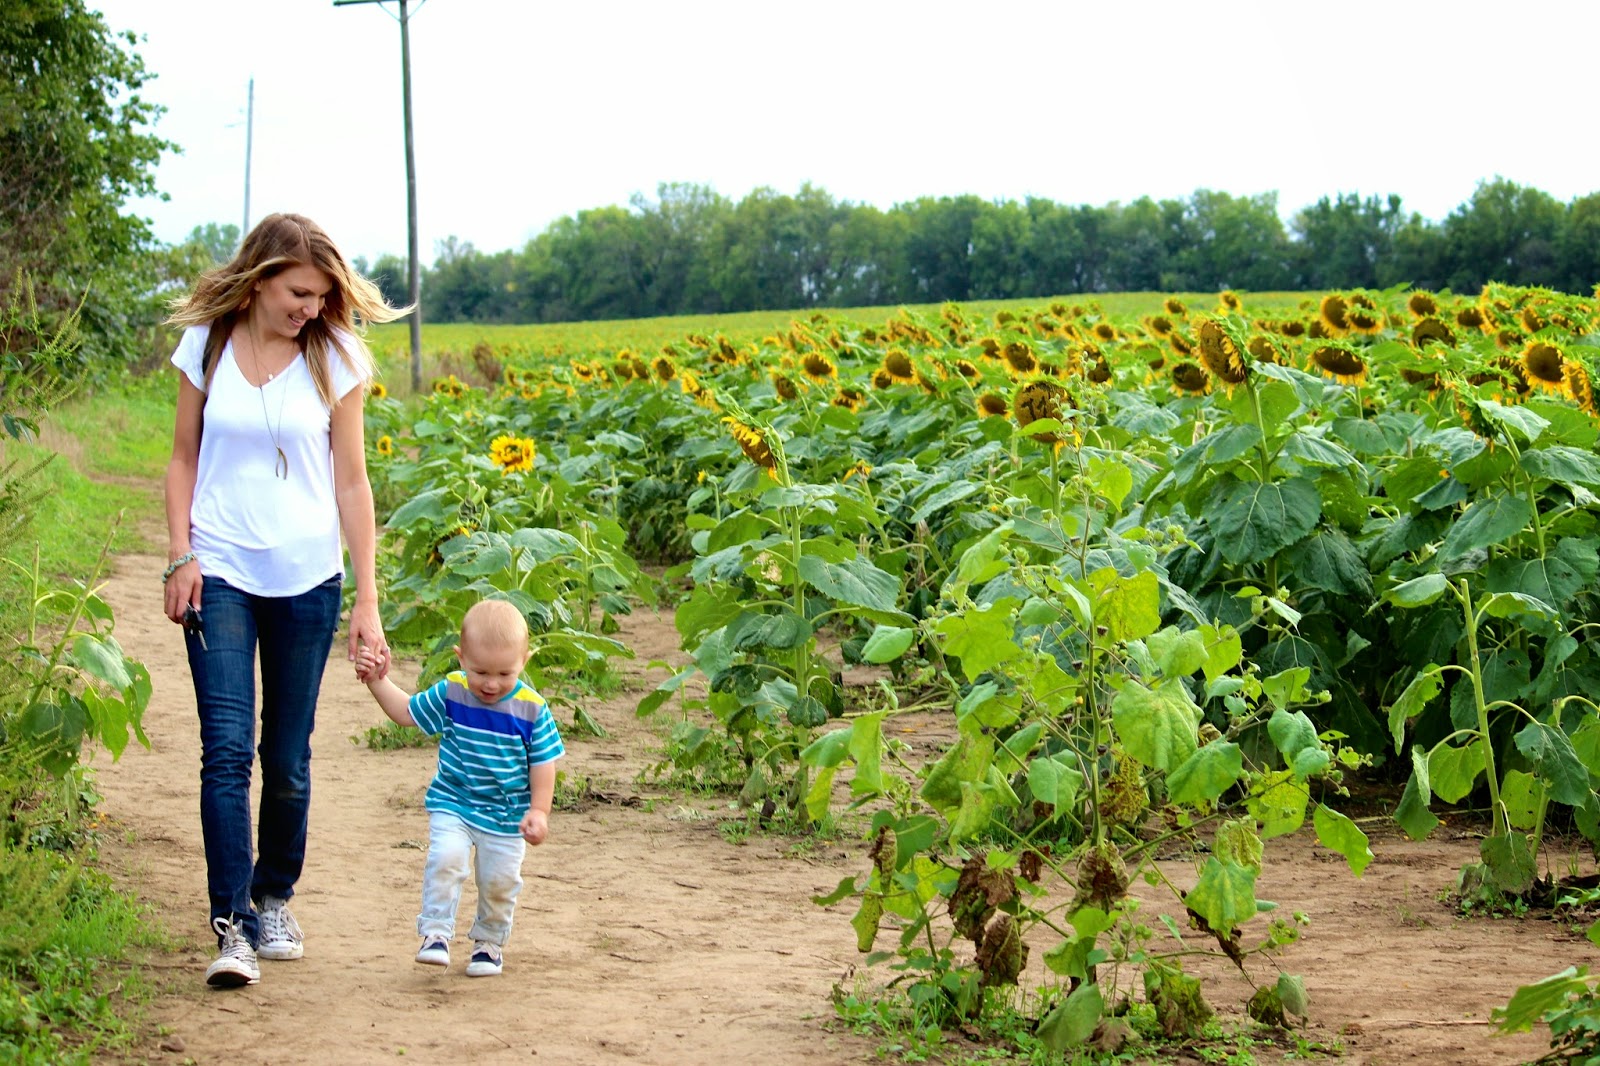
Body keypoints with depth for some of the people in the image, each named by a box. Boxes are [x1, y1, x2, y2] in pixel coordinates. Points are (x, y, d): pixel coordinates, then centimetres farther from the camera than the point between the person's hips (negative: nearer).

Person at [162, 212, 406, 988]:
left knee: (288, 759, 8)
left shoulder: (335, 360, -1)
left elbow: (351, 482, 1)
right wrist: (179, 557, -4)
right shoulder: (205, 346, 1)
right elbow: (184, 461, 8)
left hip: (306, 579, 1)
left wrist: (368, 599, -2)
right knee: (227, 750, -11)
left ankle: (275, 900, 27)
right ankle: (232, 925, -9)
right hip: (219, 575, 0)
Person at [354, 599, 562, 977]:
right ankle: (436, 933, -9)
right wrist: (378, 682, -3)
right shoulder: (450, 694, -9)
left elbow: (543, 762, -5)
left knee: (499, 879, 6)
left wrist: (538, 811, -9)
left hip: (506, 815, 0)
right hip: (453, 804, 1)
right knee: (445, 860, -19)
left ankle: (489, 940, 28)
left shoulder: (531, 709, -13)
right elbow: (407, 712, 7)